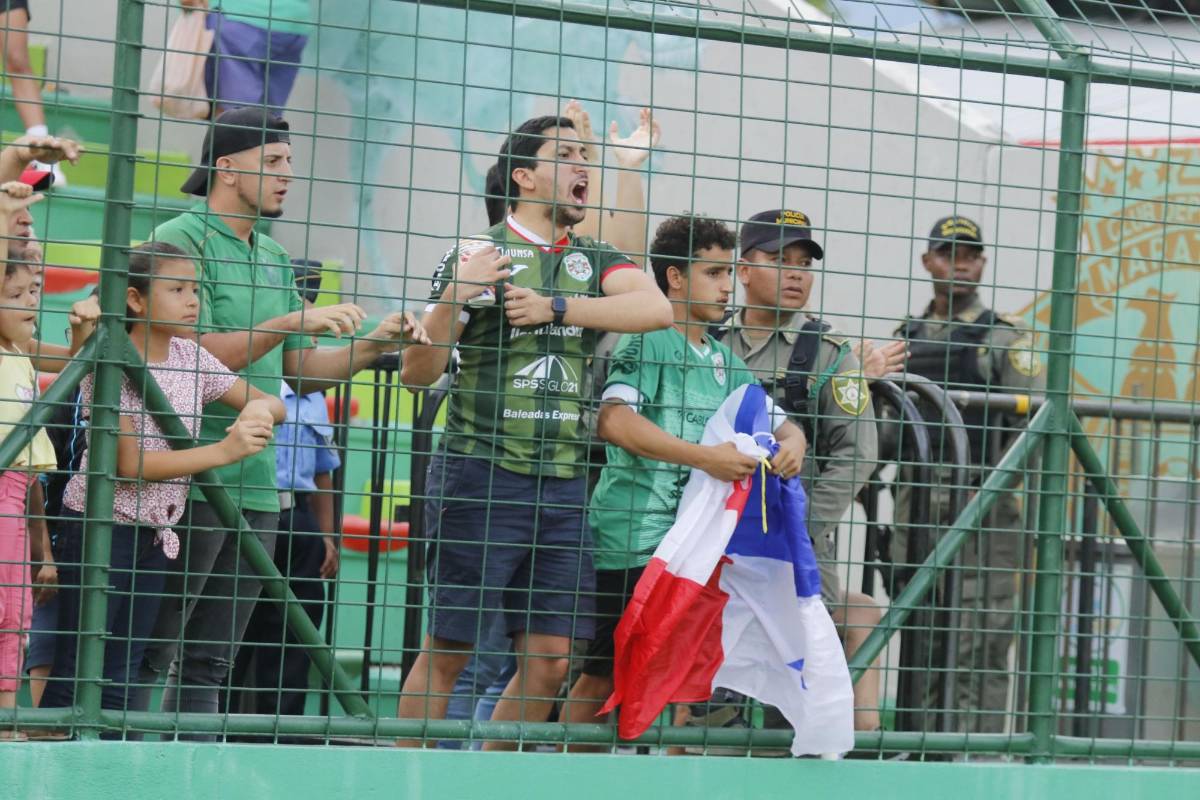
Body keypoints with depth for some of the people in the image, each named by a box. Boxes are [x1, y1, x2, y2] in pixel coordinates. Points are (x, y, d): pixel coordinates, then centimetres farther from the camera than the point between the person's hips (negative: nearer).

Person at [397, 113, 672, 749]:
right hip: (481, 476, -5)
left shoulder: (593, 261, 13)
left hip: (562, 483, 5)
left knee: (549, 660, 4)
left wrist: (556, 306, -14)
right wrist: (454, 296, -21)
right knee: (447, 651, -3)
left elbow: (656, 308, -7)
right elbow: (417, 373, -5)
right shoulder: (478, 255, -1)